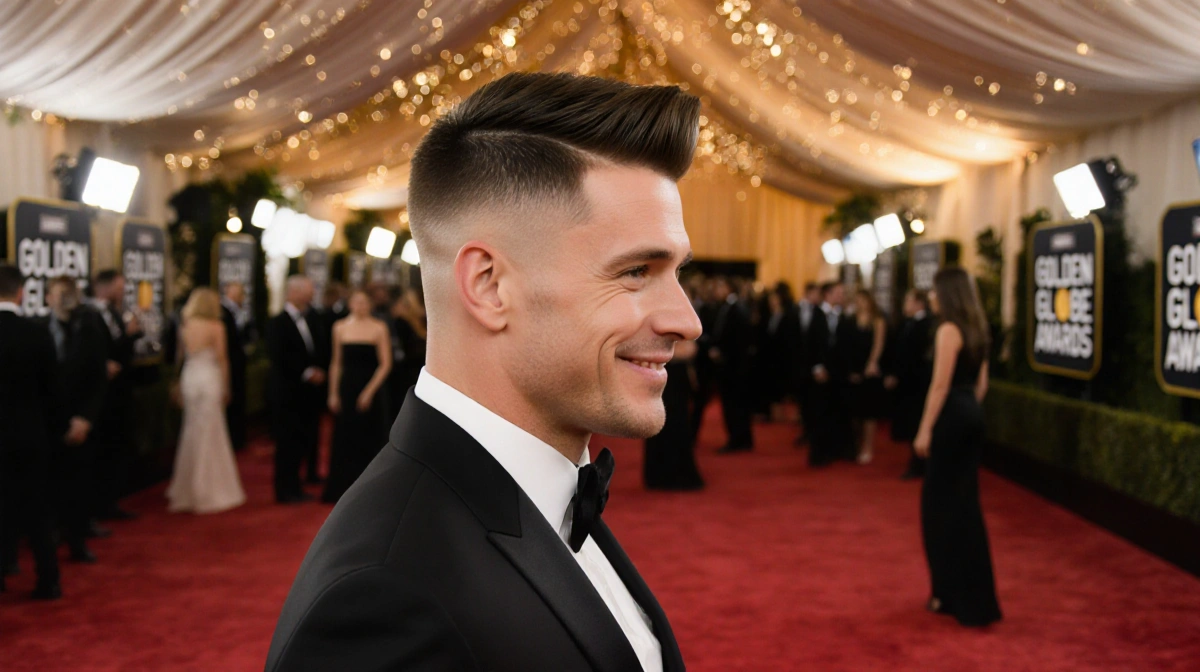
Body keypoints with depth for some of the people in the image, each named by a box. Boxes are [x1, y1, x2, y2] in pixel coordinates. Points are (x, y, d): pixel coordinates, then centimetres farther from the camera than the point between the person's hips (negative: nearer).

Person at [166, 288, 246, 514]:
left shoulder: (185, 327, 4)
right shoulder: (216, 326, -9)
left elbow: (181, 355, 9)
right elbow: (222, 359, -8)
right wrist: (226, 387, 0)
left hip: (189, 378, 5)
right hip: (210, 379, -5)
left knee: (192, 434, 14)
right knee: (210, 435, 2)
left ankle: (187, 491, 23)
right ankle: (209, 491, 5)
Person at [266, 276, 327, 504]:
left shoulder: (310, 321, 13)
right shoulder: (278, 323, -8)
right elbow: (279, 359, -17)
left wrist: (319, 372, 0)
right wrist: (307, 373, -17)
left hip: (308, 393, 6)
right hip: (287, 393, -6)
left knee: (302, 442, 8)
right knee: (287, 443, -1)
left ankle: (295, 488, 17)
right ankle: (285, 491, 8)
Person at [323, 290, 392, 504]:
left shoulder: (379, 328, -2)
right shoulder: (340, 327, 7)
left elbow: (385, 364, -5)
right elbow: (337, 363, 9)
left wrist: (369, 391, -12)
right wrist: (333, 393, 3)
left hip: (370, 390, -2)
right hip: (346, 390, 2)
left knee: (368, 440, 1)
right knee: (344, 440, 3)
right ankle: (342, 490, 13)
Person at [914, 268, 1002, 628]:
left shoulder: (949, 330, -14)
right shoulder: (976, 328, 13)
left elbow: (940, 385, -18)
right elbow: (981, 383, 16)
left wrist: (925, 430, -16)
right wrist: (970, 409, 21)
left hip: (952, 417, -9)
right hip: (971, 416, 9)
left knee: (942, 501, 0)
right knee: (963, 500, 15)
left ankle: (956, 594, 6)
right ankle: (970, 592, 23)